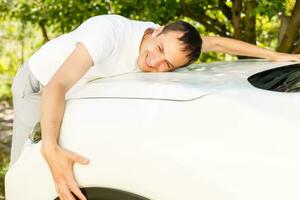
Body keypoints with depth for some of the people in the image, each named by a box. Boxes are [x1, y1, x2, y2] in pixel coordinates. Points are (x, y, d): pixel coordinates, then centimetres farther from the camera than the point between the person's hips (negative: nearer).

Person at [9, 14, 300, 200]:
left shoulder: (169, 40, -21)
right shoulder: (109, 32, -43)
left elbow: (216, 42, -5)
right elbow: (56, 86, -50)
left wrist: (276, 56, -10)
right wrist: (51, 149, -64)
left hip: (79, 92, 6)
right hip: (38, 85, -5)